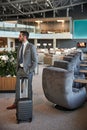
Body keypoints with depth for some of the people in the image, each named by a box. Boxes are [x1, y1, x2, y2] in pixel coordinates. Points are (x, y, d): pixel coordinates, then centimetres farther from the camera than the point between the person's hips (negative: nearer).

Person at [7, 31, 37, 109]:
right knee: (17, 87, 11)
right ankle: (16, 104, 24)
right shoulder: (20, 46, 10)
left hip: (27, 70, -6)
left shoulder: (31, 46, -11)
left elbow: (35, 60, -12)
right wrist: (17, 68, 9)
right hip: (20, 70, 7)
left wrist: (30, 71, -15)